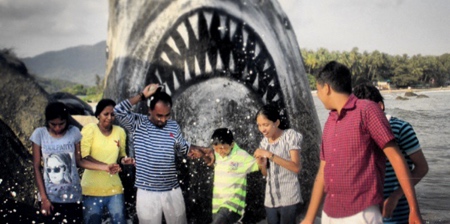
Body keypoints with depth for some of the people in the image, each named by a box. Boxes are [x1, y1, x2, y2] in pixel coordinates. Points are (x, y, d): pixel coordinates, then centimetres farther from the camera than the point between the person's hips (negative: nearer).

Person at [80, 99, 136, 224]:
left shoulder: (120, 131, 5)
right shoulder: (89, 129, -6)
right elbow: (83, 156, -14)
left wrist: (124, 160, -8)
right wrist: (106, 165, -24)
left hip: (114, 187, 3)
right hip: (93, 187, -3)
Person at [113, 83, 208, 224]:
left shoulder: (174, 126, 4)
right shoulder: (138, 124, -5)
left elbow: (182, 149, 18)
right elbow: (119, 111, -21)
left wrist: (198, 149, 0)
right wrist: (143, 95, -16)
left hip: (172, 191, 3)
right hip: (147, 192, -3)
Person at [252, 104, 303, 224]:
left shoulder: (290, 136, -7)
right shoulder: (264, 142, 11)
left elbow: (296, 167, -18)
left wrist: (270, 155, -21)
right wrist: (262, 165, -6)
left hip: (289, 198, -6)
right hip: (270, 199, 6)